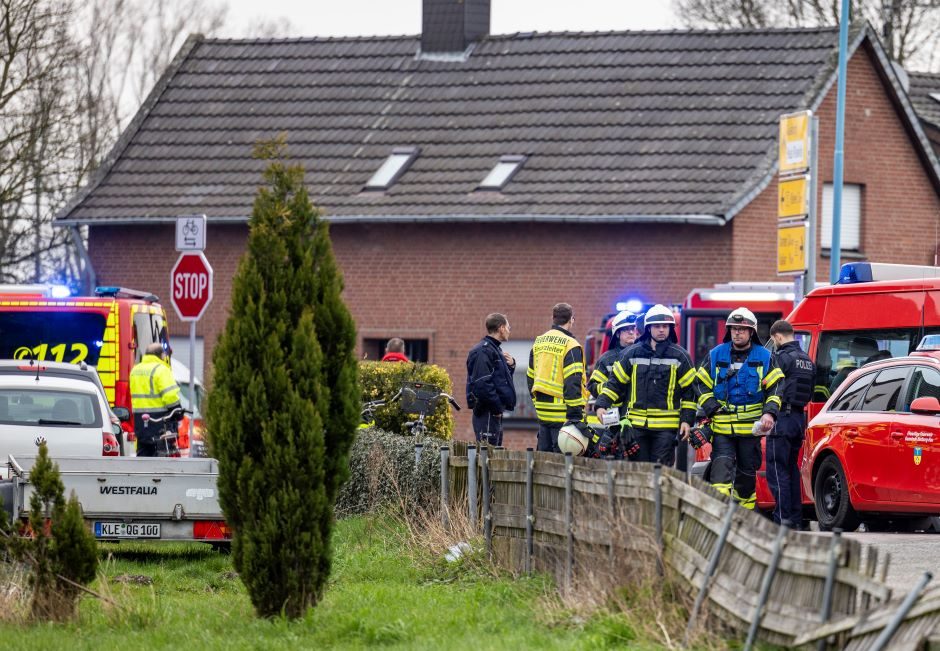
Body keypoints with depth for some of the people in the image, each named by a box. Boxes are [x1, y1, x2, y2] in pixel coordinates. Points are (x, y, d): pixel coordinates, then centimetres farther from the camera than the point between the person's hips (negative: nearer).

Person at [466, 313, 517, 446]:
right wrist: (496, 407, -18)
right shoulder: (483, 351, -14)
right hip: (487, 412, -10)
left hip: (496, 412, 10)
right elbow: (482, 383, -22)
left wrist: (510, 365, 8)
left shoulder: (495, 350, 19)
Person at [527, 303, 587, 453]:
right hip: (562, 415, -7)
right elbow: (573, 384, -17)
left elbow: (531, 377, 18)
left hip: (542, 412, 7)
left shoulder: (538, 343, 12)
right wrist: (575, 416, -18)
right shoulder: (570, 345, -12)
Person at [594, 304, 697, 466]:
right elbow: (615, 381, 12)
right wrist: (602, 405, -1)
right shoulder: (632, 354, 8)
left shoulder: (679, 356, 3)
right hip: (637, 424, 2)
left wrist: (687, 420, -1)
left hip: (666, 427, -2)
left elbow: (689, 390, 5)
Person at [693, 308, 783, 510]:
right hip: (722, 427, -1)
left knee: (747, 473, 11)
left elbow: (775, 388, 2)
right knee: (722, 465, -18)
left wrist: (769, 413, -15)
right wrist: (713, 409, -6)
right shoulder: (716, 355, 5)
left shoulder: (764, 357, 4)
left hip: (751, 428, 1)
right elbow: (702, 386, 8)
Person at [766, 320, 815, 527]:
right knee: (792, 469, 15)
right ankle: (796, 519, 16)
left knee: (777, 471, -7)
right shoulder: (808, 361, 15)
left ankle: (783, 518, -11)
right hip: (799, 419, 9)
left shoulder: (782, 358, -12)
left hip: (782, 418, -9)